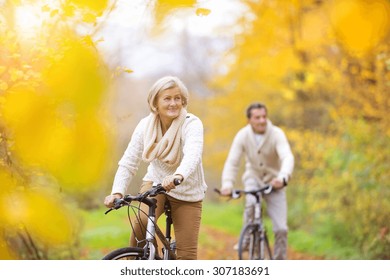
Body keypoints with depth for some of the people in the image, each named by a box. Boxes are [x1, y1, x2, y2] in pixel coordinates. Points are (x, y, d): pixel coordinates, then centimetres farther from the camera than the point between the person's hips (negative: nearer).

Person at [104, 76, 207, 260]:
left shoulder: (192, 124, -21)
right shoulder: (146, 125, -10)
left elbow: (193, 155, -40)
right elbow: (128, 162, -12)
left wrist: (178, 176, -62)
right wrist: (117, 192, -29)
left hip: (187, 193, -1)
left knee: (187, 254, -4)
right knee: (142, 222, -29)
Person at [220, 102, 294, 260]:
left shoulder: (277, 134, -21)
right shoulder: (243, 136, -16)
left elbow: (287, 157, -35)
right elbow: (232, 162, -21)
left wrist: (283, 178, -55)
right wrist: (227, 185, -38)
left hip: (274, 182, 0)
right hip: (253, 177, 1)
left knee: (281, 228, -8)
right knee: (251, 203, -33)